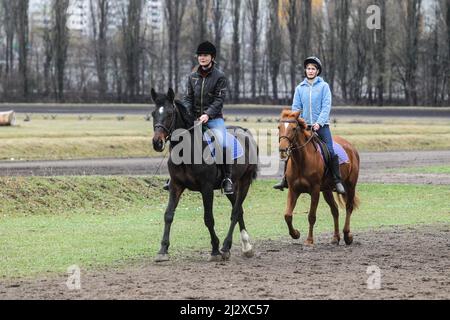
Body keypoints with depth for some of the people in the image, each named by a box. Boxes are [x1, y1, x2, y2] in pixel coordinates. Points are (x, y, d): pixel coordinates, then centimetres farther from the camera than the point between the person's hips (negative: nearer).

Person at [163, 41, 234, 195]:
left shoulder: (220, 77, -4)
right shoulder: (193, 76, 10)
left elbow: (219, 100, -11)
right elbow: (188, 97, 8)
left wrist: (208, 114, -24)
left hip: (214, 118, -4)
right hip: (195, 118, 4)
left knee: (223, 145, -26)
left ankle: (228, 179, -16)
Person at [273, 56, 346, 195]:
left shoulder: (324, 86, 1)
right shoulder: (300, 88, 10)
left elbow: (326, 106, -6)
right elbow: (296, 108, 9)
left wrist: (319, 123, -17)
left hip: (321, 125, -3)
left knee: (331, 152, -15)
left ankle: (338, 182, -8)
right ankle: (286, 179, 5)